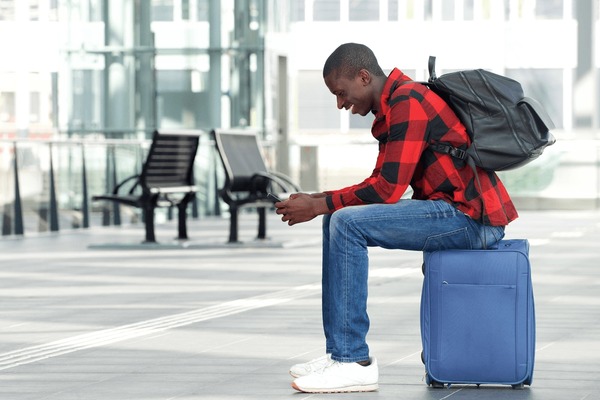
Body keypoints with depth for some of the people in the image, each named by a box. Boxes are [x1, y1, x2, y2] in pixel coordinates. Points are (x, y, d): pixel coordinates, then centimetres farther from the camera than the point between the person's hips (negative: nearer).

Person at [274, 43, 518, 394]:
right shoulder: (392, 106, 17)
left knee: (347, 224, -19)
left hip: (472, 216, -11)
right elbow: (380, 183, 19)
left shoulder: (408, 101, -15)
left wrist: (321, 205, -11)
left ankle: (355, 362, -17)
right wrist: (320, 200, 7)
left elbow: (388, 189, -19)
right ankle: (341, 352, 8)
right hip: (452, 210, 11)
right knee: (339, 218, 12)